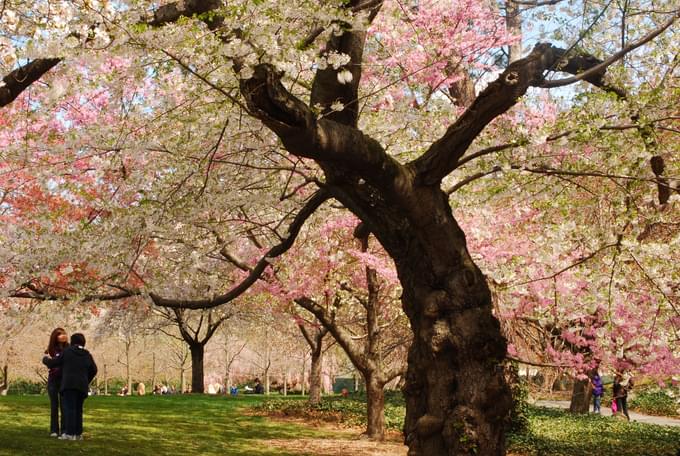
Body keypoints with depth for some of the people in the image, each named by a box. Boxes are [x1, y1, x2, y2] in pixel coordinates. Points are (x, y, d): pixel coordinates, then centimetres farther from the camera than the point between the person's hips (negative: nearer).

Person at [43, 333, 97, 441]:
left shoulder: (67, 351, 3)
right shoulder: (87, 355, 15)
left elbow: (53, 363, 6)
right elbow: (93, 370, 18)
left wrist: (45, 359, 28)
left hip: (69, 384, -4)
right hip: (82, 386, 4)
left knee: (69, 408, -9)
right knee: (78, 409, 12)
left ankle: (70, 433, -17)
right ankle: (78, 433, 11)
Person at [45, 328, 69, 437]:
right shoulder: (52, 350, 2)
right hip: (53, 380, 1)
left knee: (64, 406, 2)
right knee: (54, 406, 5)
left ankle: (64, 429, 7)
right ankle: (54, 430, 10)